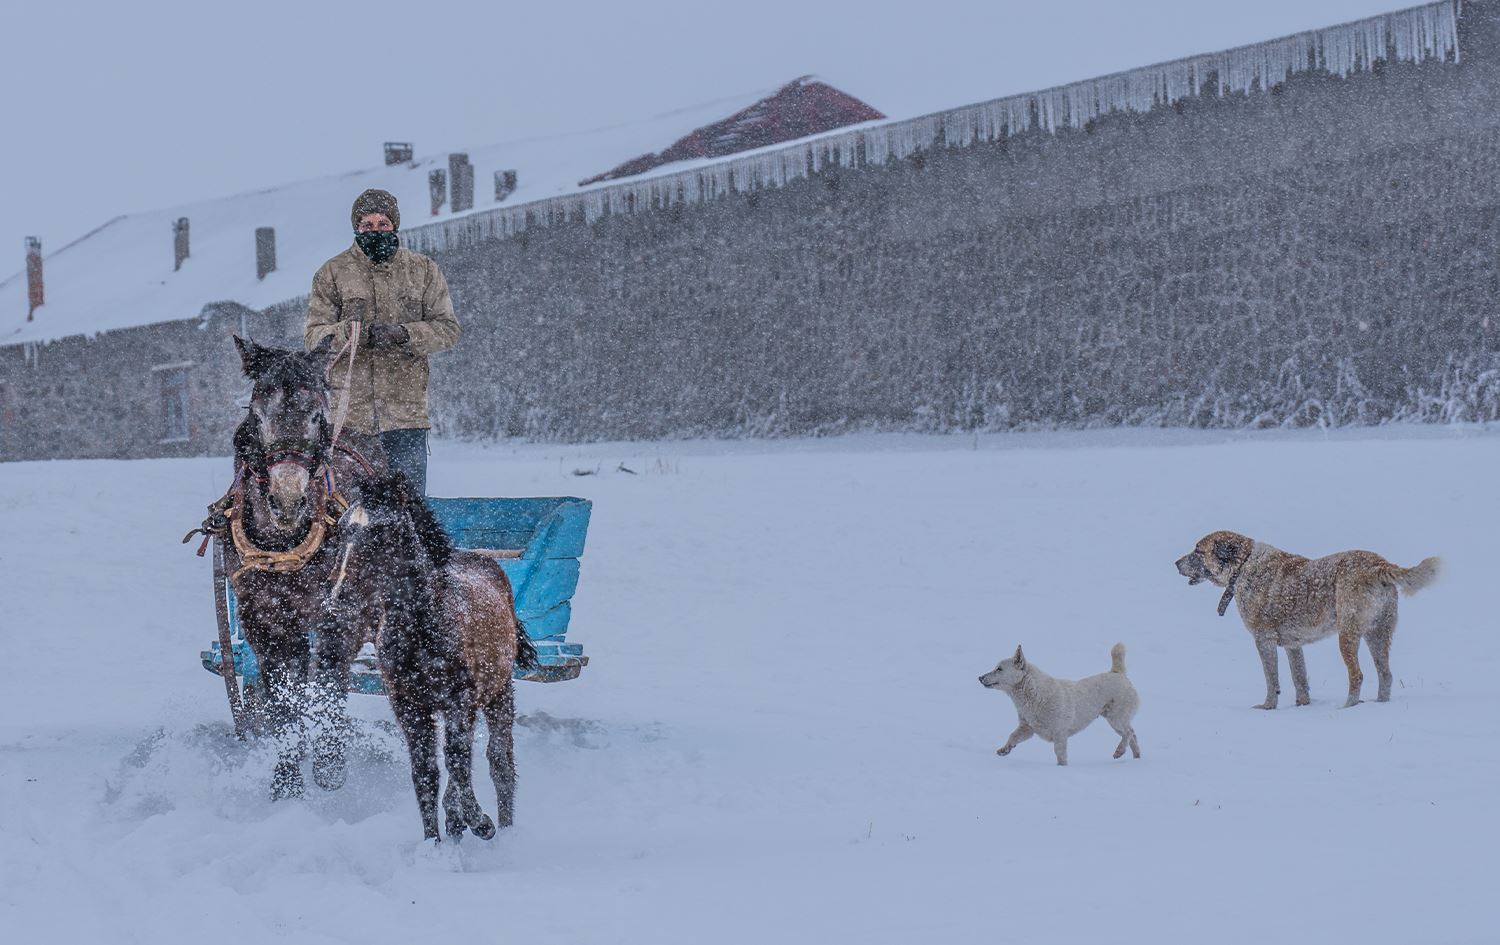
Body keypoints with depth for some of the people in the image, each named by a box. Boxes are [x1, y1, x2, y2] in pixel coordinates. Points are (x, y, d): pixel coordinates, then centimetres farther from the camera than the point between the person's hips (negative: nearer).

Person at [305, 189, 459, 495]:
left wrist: (404, 334, -14)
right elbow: (312, 336, 3)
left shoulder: (423, 270, 11)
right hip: (349, 412, -1)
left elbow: (447, 329, 5)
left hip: (406, 411, 1)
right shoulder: (332, 274, 7)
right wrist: (349, 333, -19)